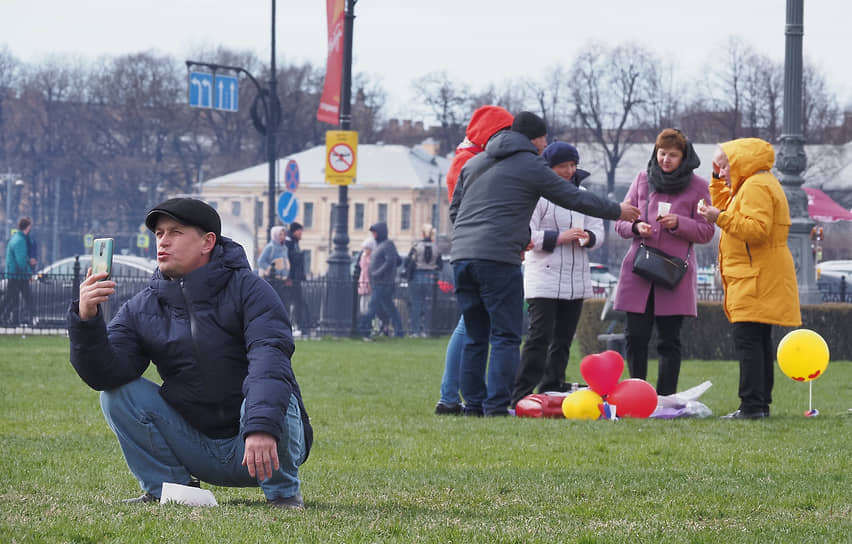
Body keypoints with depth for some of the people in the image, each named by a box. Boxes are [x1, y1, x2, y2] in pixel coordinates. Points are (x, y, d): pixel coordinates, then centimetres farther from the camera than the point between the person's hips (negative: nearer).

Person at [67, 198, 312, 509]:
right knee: (117, 391, -11)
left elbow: (270, 357, -26)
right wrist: (86, 320, -28)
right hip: (195, 451, 4)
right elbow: (105, 374, -9)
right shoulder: (142, 309, 5)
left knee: (262, 397, -36)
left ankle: (283, 493, -10)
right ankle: (166, 488, 0)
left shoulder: (247, 290, -8)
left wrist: (262, 427, -43)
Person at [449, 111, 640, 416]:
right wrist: (618, 211, 23)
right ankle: (497, 405, -11)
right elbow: (575, 199, 8)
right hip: (498, 258, -6)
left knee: (475, 337, 12)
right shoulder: (531, 167, 3)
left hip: (461, 255, 6)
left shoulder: (473, 163, 22)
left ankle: (473, 403, 7)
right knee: (506, 337, -3)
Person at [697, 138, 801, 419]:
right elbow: (726, 208, 33)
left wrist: (721, 217, -25)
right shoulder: (752, 185, 21)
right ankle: (761, 403, 15)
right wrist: (718, 182, 23)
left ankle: (752, 404, -18)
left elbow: (757, 229, -24)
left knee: (747, 340, -14)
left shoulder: (756, 187, -13)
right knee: (759, 341, 12)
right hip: (752, 278, 11)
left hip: (757, 279, -11)